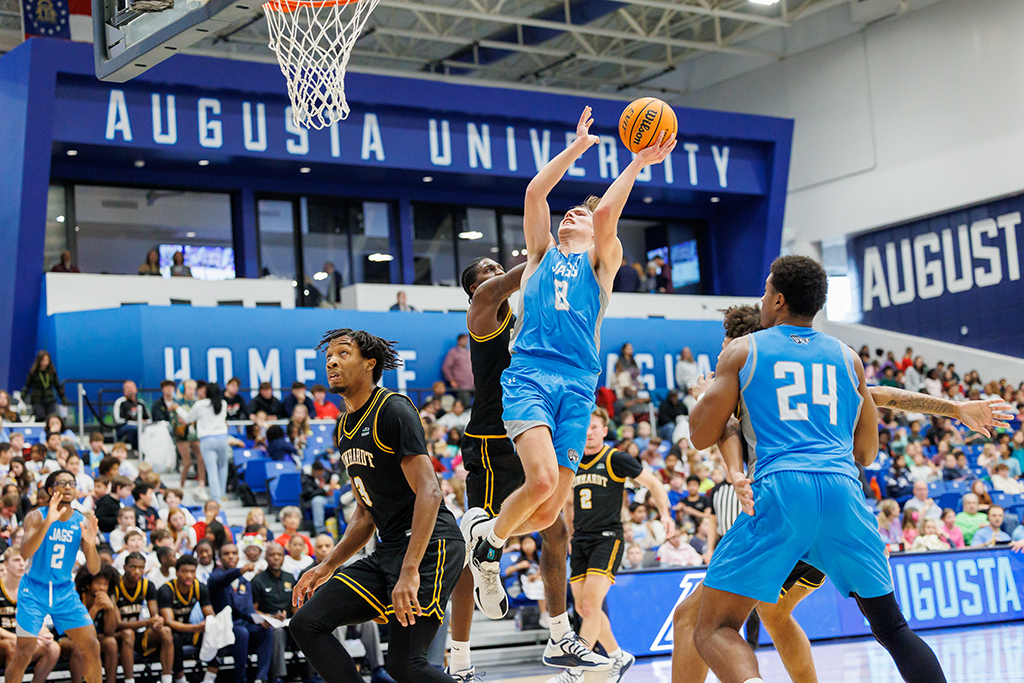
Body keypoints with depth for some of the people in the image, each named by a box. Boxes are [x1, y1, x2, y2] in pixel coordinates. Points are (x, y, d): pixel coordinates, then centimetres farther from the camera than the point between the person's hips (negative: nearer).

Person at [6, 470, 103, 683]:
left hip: (65, 591, 4)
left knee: (92, 647, -3)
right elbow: (25, 553, -29)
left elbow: (94, 570, -3)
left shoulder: (83, 523, -2)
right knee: (24, 653, -9)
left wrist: (90, 543, -23)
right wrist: (48, 522, -39)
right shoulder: (37, 517, -11)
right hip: (33, 591, -4)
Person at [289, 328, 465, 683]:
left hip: (429, 546, -9)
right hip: (388, 549, 9)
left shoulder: (393, 410, -11)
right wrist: (328, 567, 20)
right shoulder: (345, 428, 17)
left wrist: (410, 570, -28)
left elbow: (429, 493, -20)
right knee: (306, 624, -1)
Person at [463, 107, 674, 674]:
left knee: (551, 512, -4)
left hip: (577, 386, 1)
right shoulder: (541, 254, 22)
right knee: (542, 479, -23)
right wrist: (577, 147, 14)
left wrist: (639, 164, 1)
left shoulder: (601, 262, 22)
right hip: (528, 373, -1)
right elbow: (535, 193, 11)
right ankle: (486, 538, 4)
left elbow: (607, 213, 3)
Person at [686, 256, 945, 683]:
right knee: (892, 628, 18)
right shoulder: (847, 357, 22)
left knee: (714, 630, -1)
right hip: (842, 488, 4)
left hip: (779, 489, -3)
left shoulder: (742, 352, 12)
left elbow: (701, 436, 11)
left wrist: (706, 393, 31)